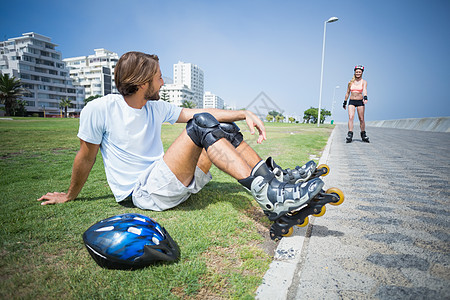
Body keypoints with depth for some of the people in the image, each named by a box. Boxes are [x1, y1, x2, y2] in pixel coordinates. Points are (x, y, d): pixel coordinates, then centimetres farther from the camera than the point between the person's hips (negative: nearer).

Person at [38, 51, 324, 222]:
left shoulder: (157, 108, 9)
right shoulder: (99, 110, -8)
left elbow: (194, 111, 3)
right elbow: (86, 158, 1)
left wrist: (244, 113, -6)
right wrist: (70, 196, 15)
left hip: (173, 184, 7)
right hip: (143, 192, -7)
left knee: (224, 127, -6)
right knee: (202, 125, -25)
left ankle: (274, 178, -13)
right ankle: (268, 195, -32)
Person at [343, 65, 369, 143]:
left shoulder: (364, 82, 3)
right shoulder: (351, 82, 9)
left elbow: (364, 90, -16)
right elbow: (347, 93, 16)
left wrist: (365, 97, -34)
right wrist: (345, 102, 16)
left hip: (360, 101, -1)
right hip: (351, 101, 1)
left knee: (361, 119, 3)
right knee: (351, 117, -16)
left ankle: (363, 134, 17)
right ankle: (350, 134, -20)